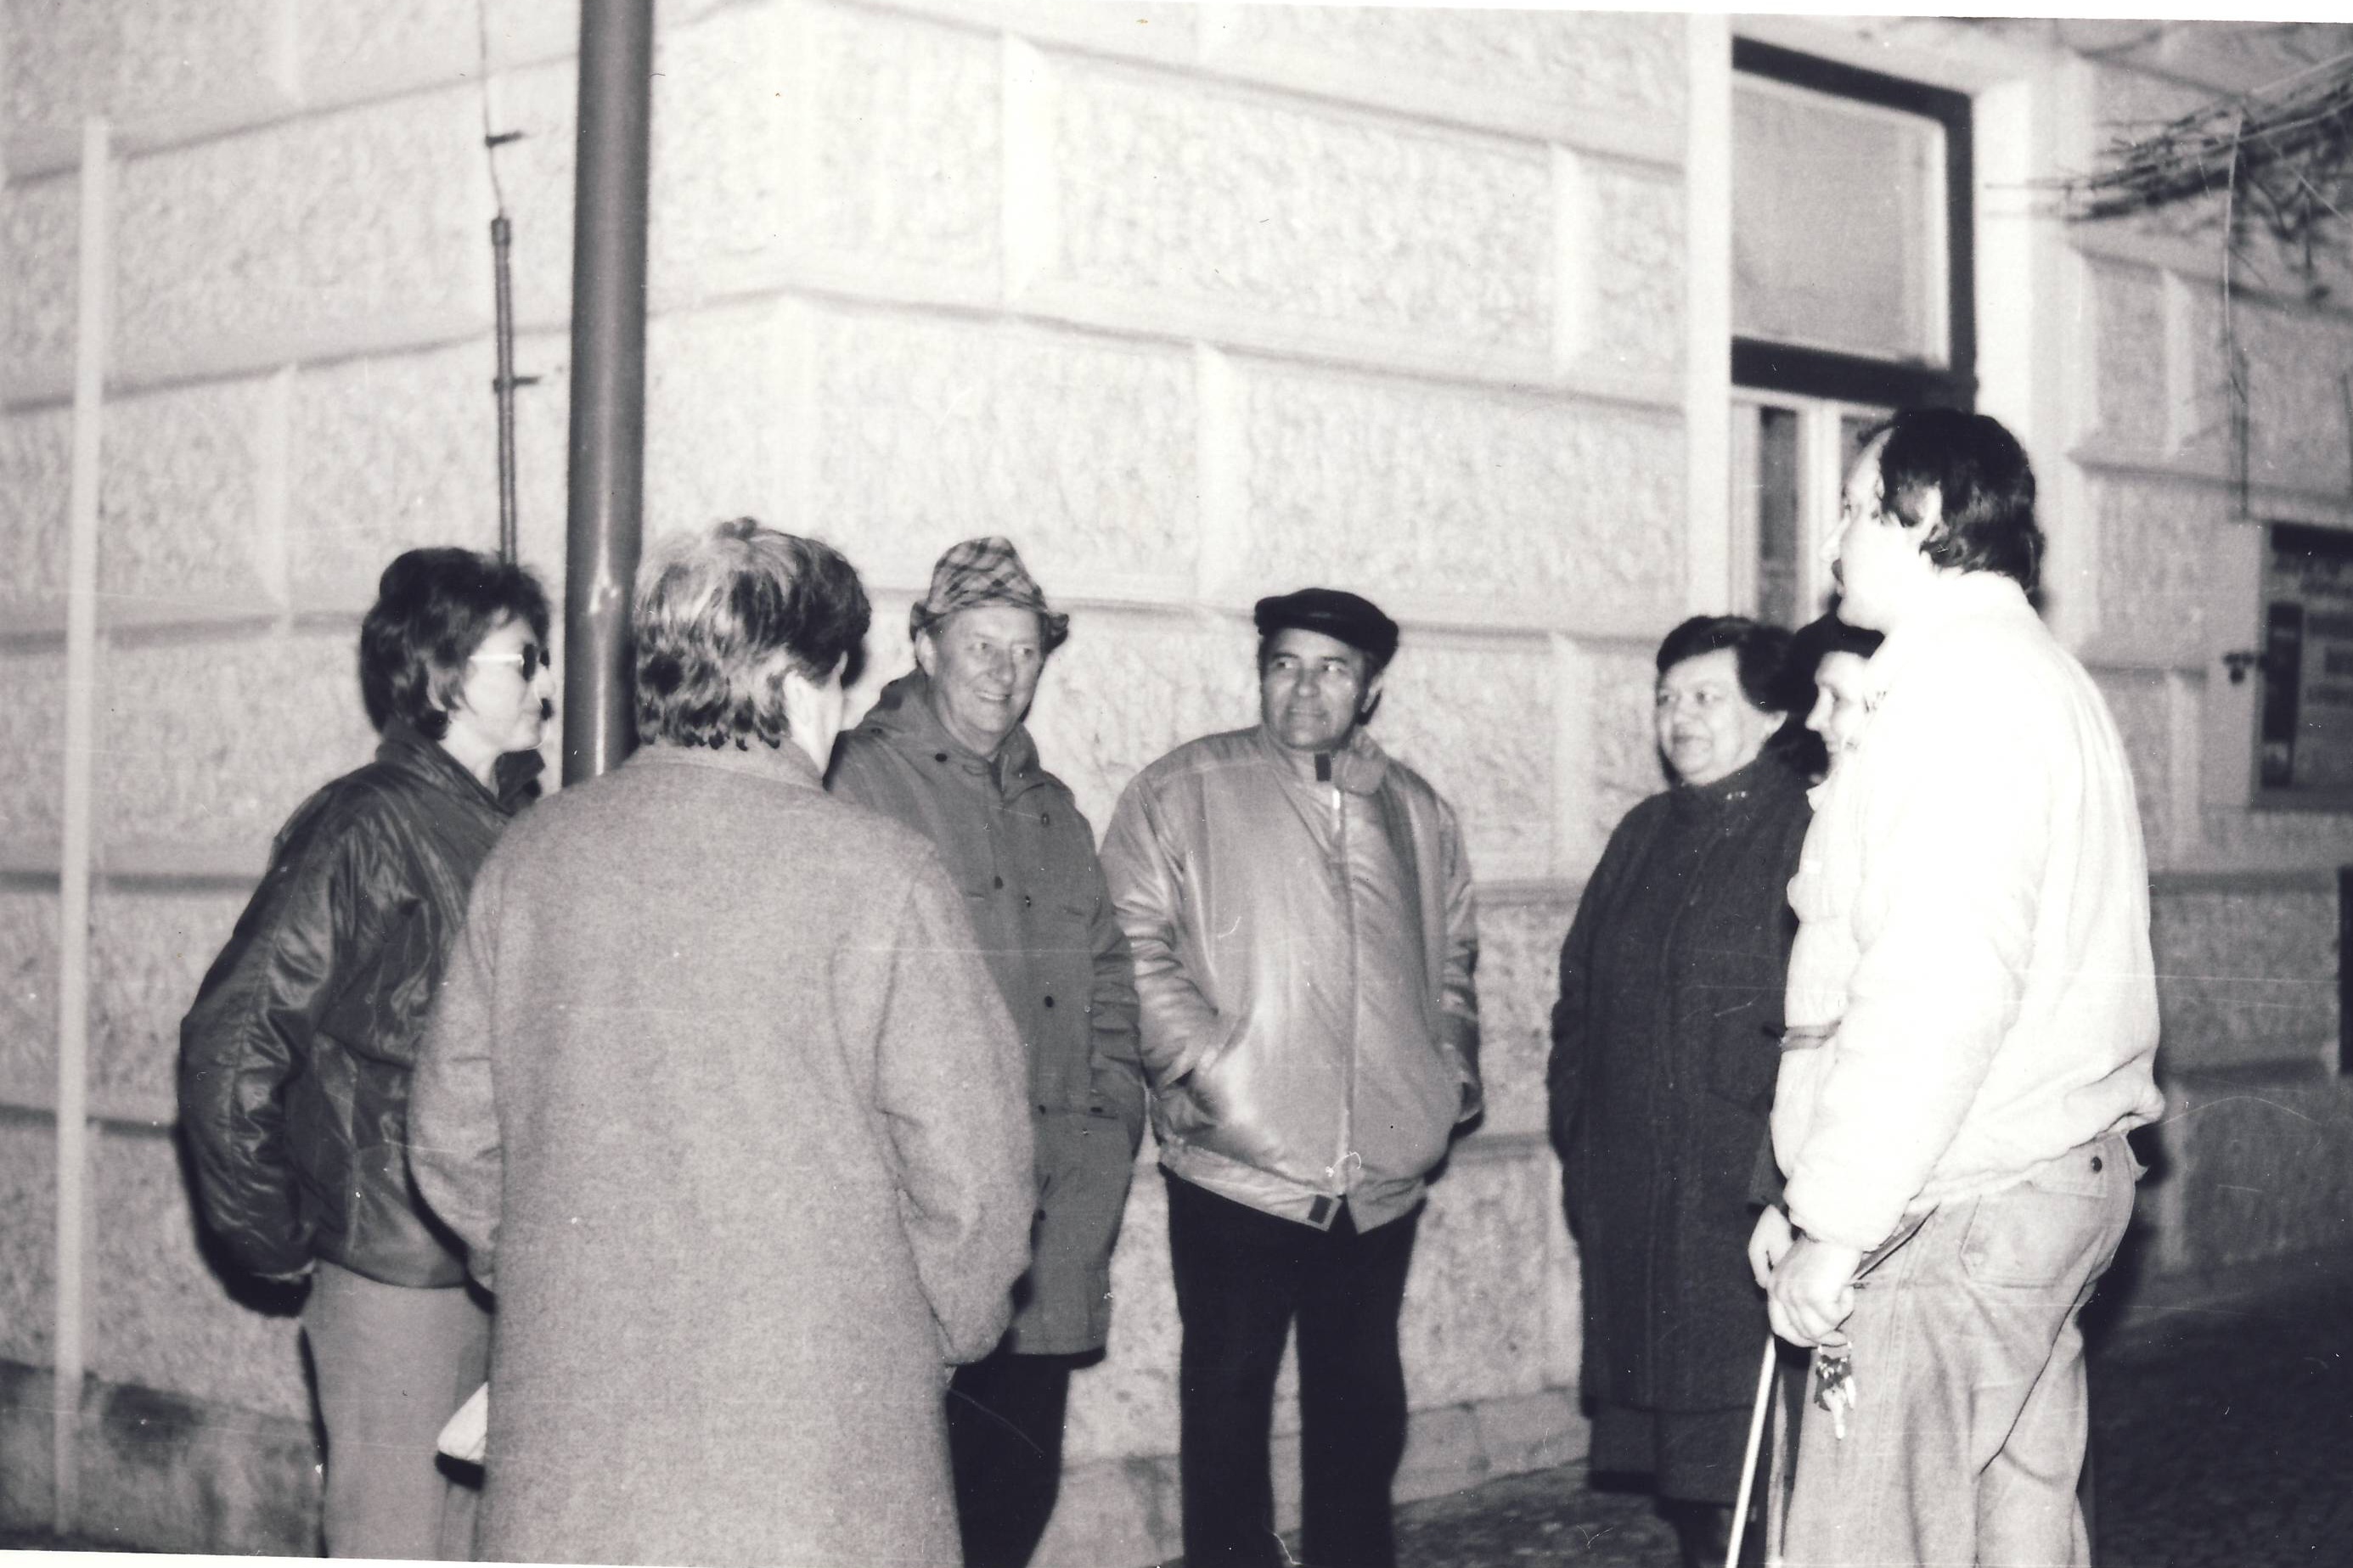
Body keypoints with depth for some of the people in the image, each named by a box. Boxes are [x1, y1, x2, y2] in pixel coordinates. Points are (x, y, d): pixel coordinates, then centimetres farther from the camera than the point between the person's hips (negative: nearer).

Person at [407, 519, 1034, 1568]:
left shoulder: (532, 857, 3)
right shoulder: (876, 876, -11)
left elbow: (452, 1138, 9)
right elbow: (966, 1166, -9)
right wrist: (947, 1334, 9)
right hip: (819, 1465, -4)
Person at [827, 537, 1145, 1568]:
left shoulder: (1050, 809, 20)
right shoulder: (863, 785, -3)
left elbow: (1107, 975, 24)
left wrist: (1109, 1115, 10)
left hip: (1052, 1229, 7)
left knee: (1022, 1481, 10)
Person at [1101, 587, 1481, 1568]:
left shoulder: (1418, 813, 13)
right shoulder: (1181, 794, -1)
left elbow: (1451, 962, 23)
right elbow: (1136, 951, -8)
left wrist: (1451, 1076, 10)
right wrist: (1211, 1071, -16)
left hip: (1381, 1175, 4)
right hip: (1238, 1168, -4)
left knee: (1362, 1396, 14)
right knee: (1230, 1388, 4)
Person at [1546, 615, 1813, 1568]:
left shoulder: (1812, 834, -7)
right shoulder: (1644, 837, 16)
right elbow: (1579, 998, 20)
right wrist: (1577, 1142, 13)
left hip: (1752, 1199, -7)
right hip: (1633, 1202, 7)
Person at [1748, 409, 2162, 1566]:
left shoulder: (1963, 681, -13)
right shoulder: (2034, 672, 20)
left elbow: (1940, 985, -22)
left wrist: (1833, 1224, -19)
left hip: (1957, 1207, -10)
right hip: (2059, 1170, 10)